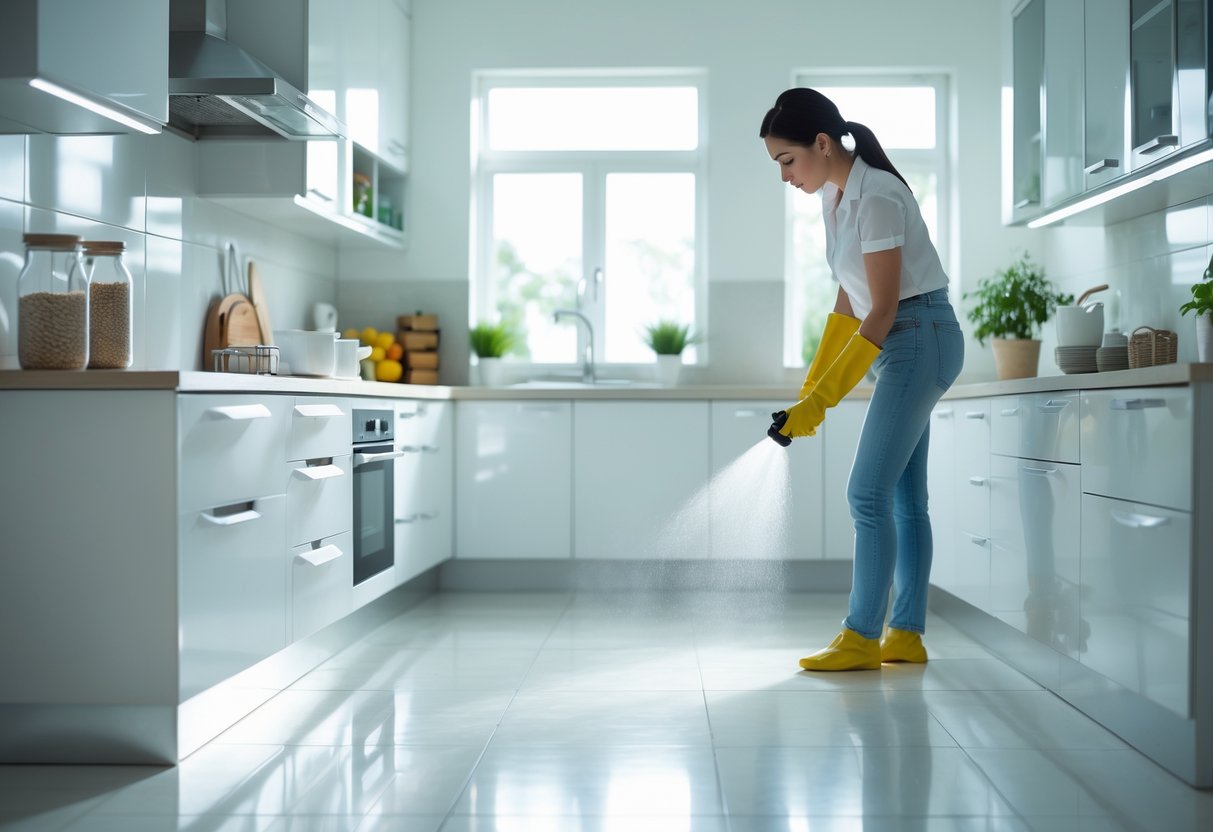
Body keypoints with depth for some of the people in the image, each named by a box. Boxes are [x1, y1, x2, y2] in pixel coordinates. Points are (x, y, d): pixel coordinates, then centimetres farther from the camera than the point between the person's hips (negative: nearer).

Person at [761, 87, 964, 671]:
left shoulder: (877, 197, -19)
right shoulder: (834, 196, 8)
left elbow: (883, 310, -20)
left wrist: (822, 399, -20)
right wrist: (810, 388, 8)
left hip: (921, 340, -9)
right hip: (896, 346, 9)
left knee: (869, 492, -10)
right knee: (903, 495, 9)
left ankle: (862, 637, -4)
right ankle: (907, 634, 14)